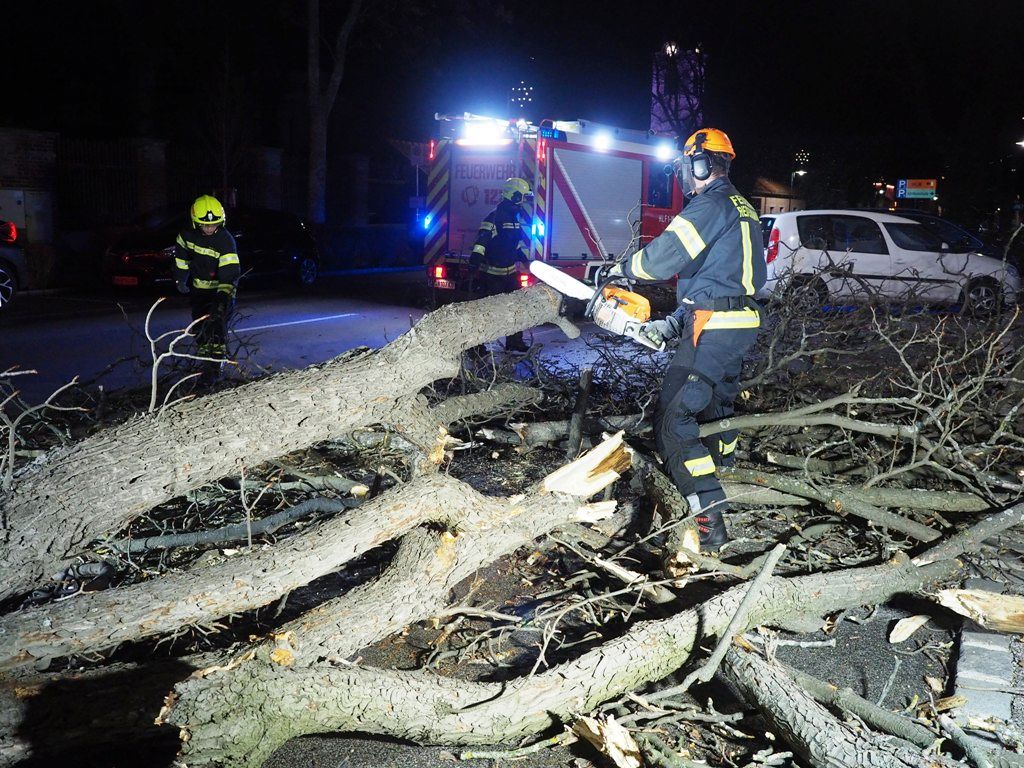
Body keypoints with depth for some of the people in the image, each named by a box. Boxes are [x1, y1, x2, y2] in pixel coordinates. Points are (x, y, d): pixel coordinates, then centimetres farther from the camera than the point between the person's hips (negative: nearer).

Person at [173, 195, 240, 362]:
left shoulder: (226, 241, -26)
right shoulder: (188, 235, -12)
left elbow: (230, 274, -32)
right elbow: (181, 256, 9)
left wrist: (223, 299, -41)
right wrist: (181, 279, 12)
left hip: (219, 288, -4)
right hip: (198, 287, 5)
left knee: (217, 321, -12)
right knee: (199, 322, 10)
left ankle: (217, 356, -1)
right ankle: (204, 353, 27)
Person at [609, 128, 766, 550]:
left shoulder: (711, 205, -12)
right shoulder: (743, 210, 20)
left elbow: (662, 257, -18)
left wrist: (622, 268, 3)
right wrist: (673, 323, 19)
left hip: (713, 327, -10)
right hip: (743, 324, 10)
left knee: (674, 420, -11)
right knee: (716, 405, 26)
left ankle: (709, 519, -17)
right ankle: (722, 473, 43)